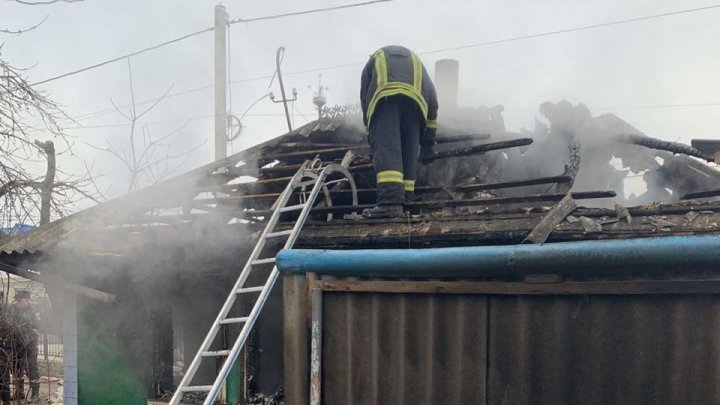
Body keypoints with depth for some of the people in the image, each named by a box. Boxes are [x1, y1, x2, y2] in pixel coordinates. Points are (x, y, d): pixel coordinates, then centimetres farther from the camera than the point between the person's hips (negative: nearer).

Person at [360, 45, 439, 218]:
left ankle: (391, 202, -28)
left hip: (384, 96, -3)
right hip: (415, 99, 3)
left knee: (386, 150, -14)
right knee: (409, 152, 11)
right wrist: (428, 139, 28)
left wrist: (371, 131, 33)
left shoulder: (375, 58, 38)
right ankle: (406, 197, 8)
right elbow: (432, 97, 28)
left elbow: (364, 99, 28)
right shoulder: (415, 60, 41)